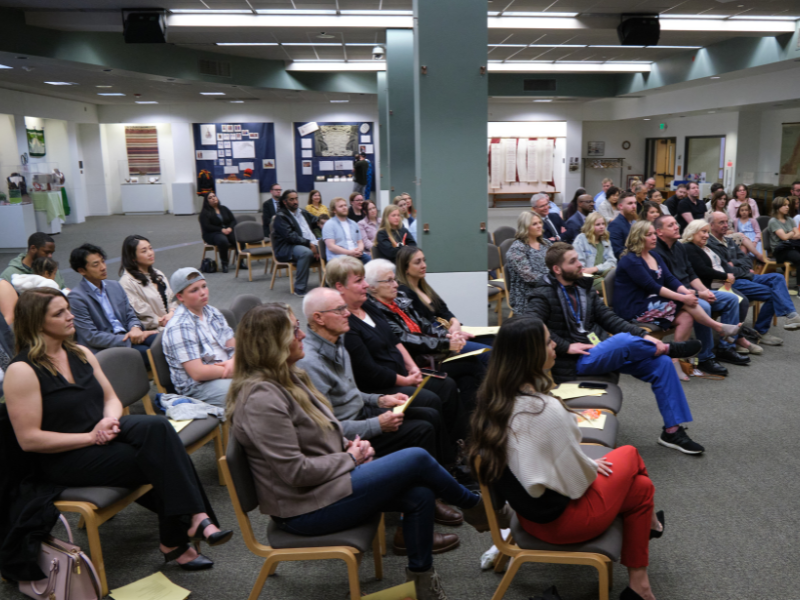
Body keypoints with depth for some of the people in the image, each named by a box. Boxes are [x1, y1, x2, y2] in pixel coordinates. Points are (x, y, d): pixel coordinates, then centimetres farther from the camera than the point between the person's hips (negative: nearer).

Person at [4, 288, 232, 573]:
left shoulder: (80, 353, 11)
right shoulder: (22, 371, -12)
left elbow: (111, 398, 15)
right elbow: (29, 439, -16)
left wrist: (109, 420, -9)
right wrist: (91, 437, -19)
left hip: (100, 433, 7)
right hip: (65, 459, -6)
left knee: (157, 427, -26)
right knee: (160, 457, -26)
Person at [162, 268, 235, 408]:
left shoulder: (212, 312, 12)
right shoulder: (179, 327, -15)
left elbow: (233, 345, 12)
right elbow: (198, 373, -18)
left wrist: (233, 361, -11)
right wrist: (233, 370, -12)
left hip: (227, 369, 9)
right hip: (198, 387, -8)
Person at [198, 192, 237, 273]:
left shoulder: (224, 209, 17)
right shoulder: (205, 212, 0)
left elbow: (233, 220, 13)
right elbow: (206, 227, -11)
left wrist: (230, 228, -10)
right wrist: (221, 230, -19)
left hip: (228, 231, 5)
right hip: (212, 234, -5)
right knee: (223, 240, -41)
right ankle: (224, 263, -26)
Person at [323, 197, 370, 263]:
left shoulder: (353, 224, 26)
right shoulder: (329, 225, 5)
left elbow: (360, 242, 25)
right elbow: (331, 246, -6)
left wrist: (360, 249, -1)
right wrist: (349, 252, -17)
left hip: (356, 255, 6)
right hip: (339, 256, -6)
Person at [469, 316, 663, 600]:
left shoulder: (493, 399, -7)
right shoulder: (548, 410, -31)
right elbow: (578, 481, -20)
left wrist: (590, 465, 10)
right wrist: (594, 467, 1)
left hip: (528, 508, 7)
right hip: (560, 518, -7)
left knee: (638, 485, 20)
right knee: (629, 455, 17)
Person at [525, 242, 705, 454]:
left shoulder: (583, 288, 14)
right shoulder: (545, 296, -8)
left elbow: (608, 318, 11)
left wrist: (643, 336, -3)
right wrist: (567, 346, -26)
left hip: (603, 352, 8)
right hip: (577, 360, -8)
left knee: (662, 363, -7)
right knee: (623, 340, -32)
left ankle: (672, 430, 1)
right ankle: (667, 348, -1)